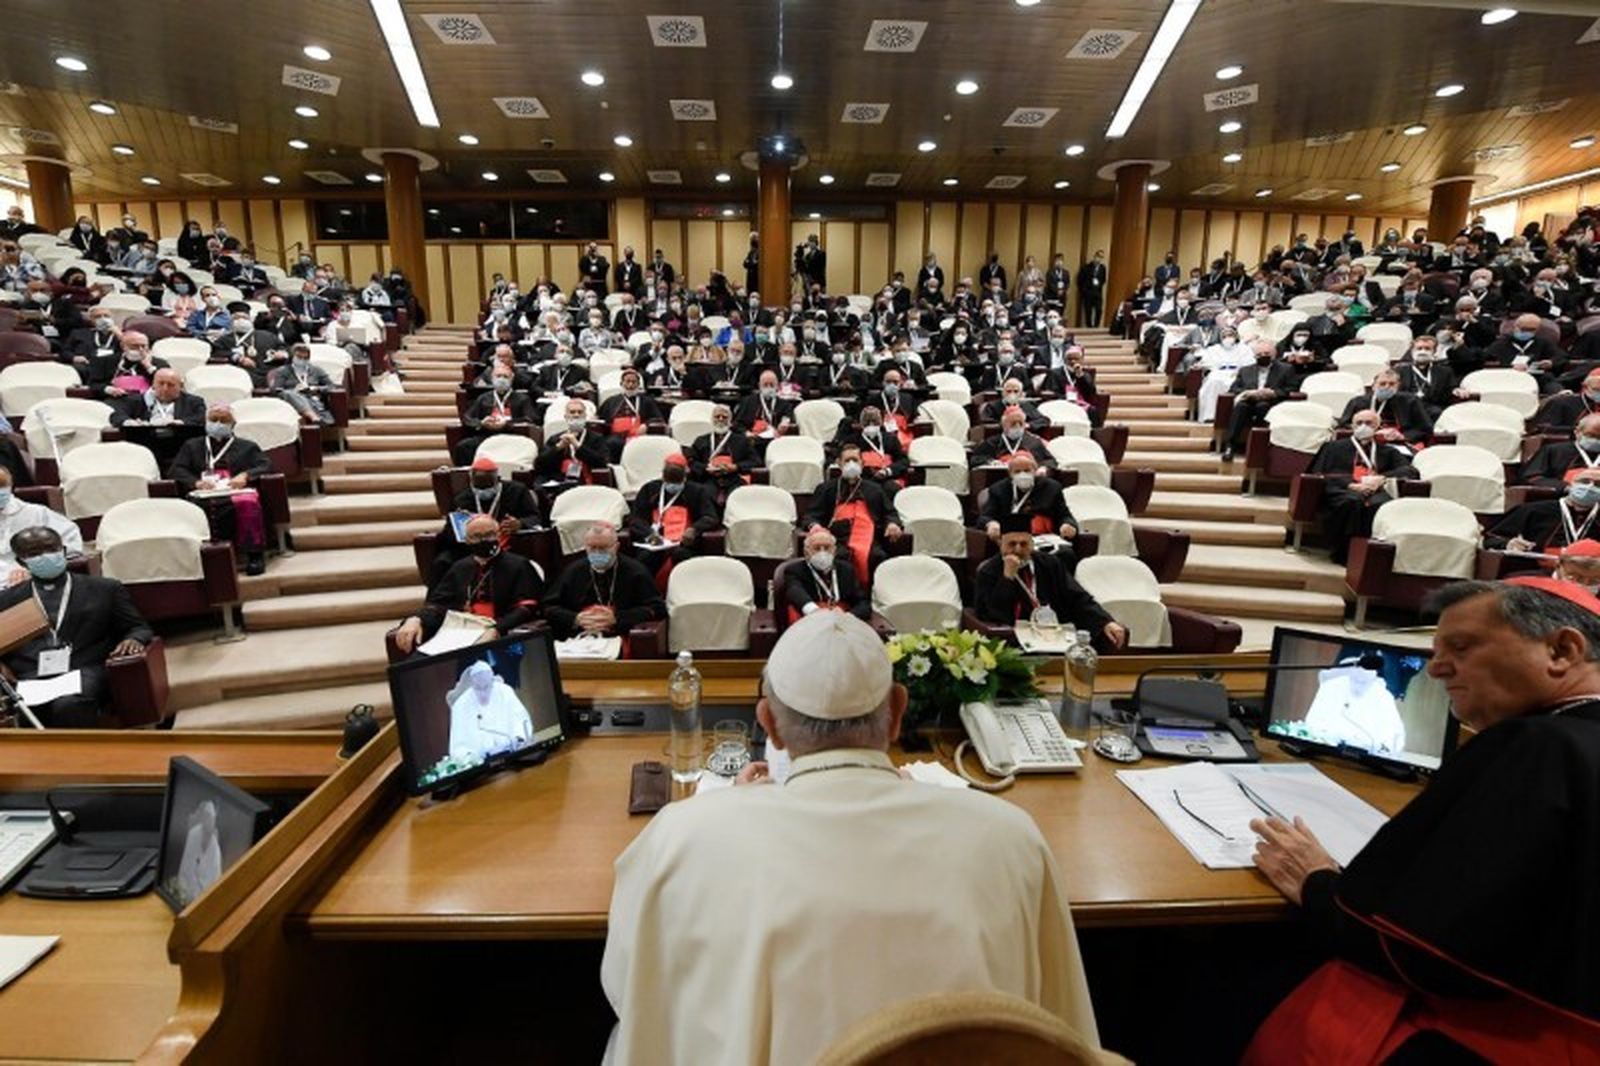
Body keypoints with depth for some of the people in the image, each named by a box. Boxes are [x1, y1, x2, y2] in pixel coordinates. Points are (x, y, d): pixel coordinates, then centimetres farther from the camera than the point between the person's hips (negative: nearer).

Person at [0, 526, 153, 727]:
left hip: (86, 673, -2)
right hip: (30, 679, 2)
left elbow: (138, 628, 14)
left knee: (69, 705, -35)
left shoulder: (105, 589, 18)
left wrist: (133, 640, -10)